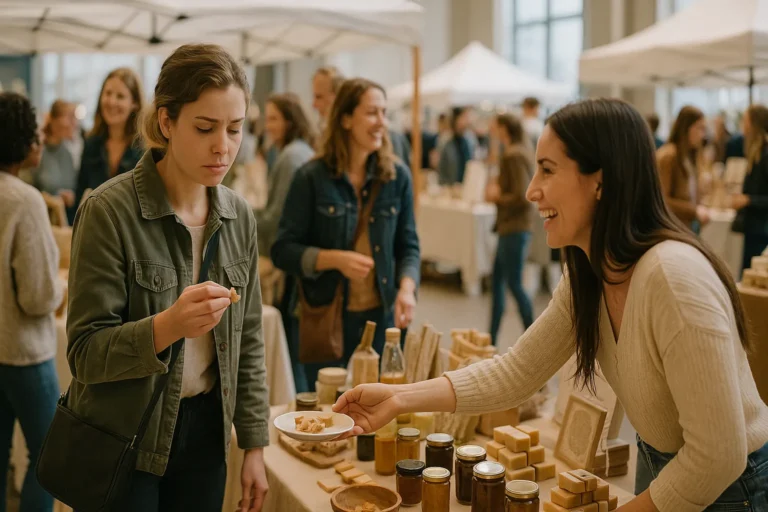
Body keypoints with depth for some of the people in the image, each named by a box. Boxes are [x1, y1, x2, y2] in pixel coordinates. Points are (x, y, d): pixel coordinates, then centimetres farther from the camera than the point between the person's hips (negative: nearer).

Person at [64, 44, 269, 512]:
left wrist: (255, 445, 5)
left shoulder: (239, 215, -2)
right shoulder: (110, 211, -17)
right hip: (124, 438, -4)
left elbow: (249, 340, 5)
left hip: (205, 430, 5)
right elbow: (85, 353, -17)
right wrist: (167, 326, -35)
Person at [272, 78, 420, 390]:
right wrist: (335, 259, -22)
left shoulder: (397, 176, 0)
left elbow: (408, 246, 5)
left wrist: (406, 287, -13)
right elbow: (283, 251, -8)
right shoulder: (312, 178, -8)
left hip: (380, 316, 3)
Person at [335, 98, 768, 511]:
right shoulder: (587, 278, -5)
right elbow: (516, 372, -2)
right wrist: (401, 398, -11)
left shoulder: (672, 275, -31)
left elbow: (718, 456, -30)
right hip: (659, 470, 7)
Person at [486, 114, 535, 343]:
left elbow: (522, 197, -21)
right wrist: (498, 191, 6)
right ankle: (491, 340, 21)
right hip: (510, 227, 10)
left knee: (514, 283, -4)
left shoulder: (514, 155, -16)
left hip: (515, 229, -10)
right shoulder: (520, 151, 13)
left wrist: (498, 197, -8)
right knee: (498, 281, 14)